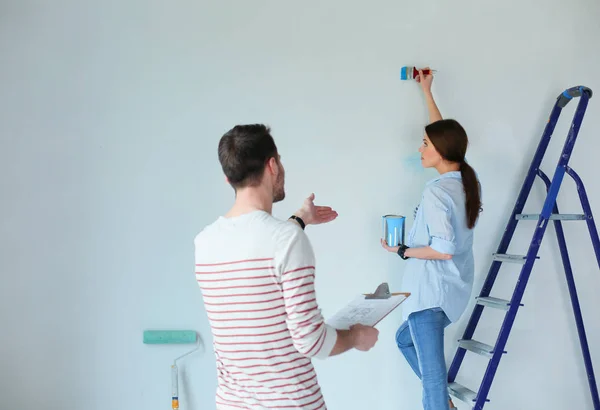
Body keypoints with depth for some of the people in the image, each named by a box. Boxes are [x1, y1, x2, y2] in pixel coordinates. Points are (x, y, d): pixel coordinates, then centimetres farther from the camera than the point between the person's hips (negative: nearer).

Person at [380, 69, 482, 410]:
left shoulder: (436, 192, -21)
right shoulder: (467, 180, 4)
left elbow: (444, 249, -25)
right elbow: (444, 133, 19)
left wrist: (404, 251, -10)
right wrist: (427, 91, 27)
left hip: (432, 291, -10)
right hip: (454, 290, 10)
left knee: (432, 373, -3)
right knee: (405, 339, 29)